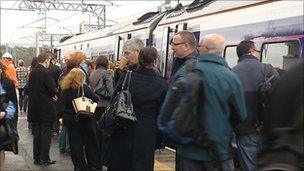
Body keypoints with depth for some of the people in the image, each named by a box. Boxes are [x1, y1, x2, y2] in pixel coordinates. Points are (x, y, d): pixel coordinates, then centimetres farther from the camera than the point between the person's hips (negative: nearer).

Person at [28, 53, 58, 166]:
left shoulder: (32, 72, 7)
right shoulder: (45, 72, -16)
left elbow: (30, 89, 13)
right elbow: (52, 89, -18)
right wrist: (54, 95, 5)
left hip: (34, 107, 7)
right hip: (46, 108, -7)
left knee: (37, 133, 13)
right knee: (46, 133, 1)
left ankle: (37, 158, 18)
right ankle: (44, 158, 3)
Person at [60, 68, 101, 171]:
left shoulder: (65, 89, 0)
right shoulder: (83, 88, -13)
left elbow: (63, 104, 9)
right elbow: (95, 99, -13)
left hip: (69, 119, 3)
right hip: (85, 119, -3)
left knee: (75, 143, 9)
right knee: (90, 142, 8)